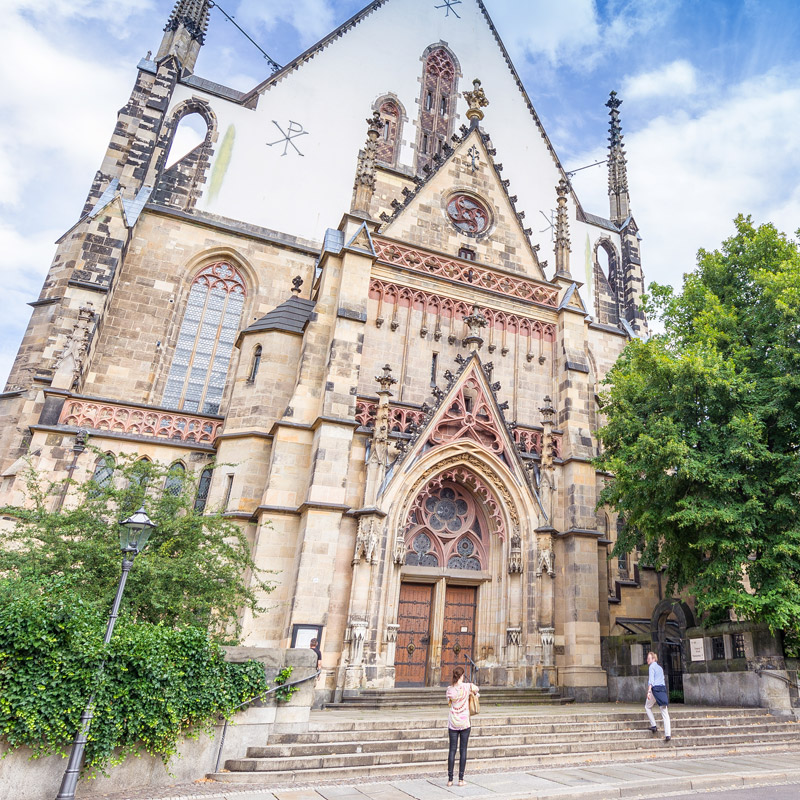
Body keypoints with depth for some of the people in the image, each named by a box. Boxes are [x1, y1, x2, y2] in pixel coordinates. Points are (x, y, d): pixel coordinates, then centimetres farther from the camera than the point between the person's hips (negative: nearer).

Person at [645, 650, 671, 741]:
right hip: (663, 689, 6)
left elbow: (651, 680, -15)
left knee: (648, 707, 17)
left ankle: (653, 726, 10)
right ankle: (668, 734, -5)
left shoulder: (652, 667, -4)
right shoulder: (660, 667, 19)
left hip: (655, 689, -6)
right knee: (665, 713, 1)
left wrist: (649, 691, -22)